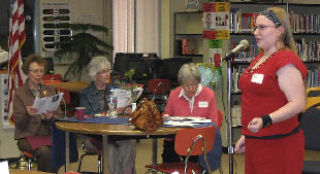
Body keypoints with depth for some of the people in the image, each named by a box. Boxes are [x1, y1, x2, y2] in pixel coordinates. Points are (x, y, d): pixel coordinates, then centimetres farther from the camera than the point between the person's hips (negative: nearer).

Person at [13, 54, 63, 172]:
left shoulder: (50, 91, 17)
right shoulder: (20, 93, 6)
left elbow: (59, 116, 11)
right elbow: (18, 122, -1)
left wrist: (51, 117, -13)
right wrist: (27, 114, -23)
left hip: (48, 134, 3)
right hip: (28, 135, -3)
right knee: (44, 151, -34)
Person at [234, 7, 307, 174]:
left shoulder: (285, 61, -14)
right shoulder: (259, 59, 15)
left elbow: (298, 103, -22)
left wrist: (265, 121, -33)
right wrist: (246, 136, 22)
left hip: (278, 145, -9)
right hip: (256, 141, 9)